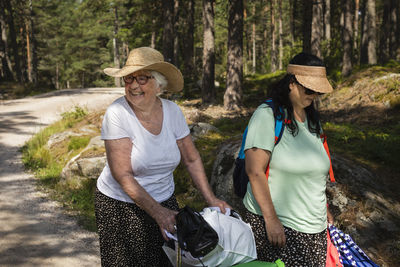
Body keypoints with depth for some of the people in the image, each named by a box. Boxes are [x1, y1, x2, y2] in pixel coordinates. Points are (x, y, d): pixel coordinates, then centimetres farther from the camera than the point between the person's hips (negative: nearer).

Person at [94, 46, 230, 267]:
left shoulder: (172, 111, -5)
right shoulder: (117, 114, -18)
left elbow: (192, 160, 4)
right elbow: (123, 175, -22)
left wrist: (210, 199, -4)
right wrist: (157, 212, -27)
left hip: (165, 200, 4)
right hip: (120, 205, -4)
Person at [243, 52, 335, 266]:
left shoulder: (311, 118, 12)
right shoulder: (268, 115, -12)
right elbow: (255, 171, -17)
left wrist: (324, 209, 20)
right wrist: (271, 219, -20)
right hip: (275, 222, -7)